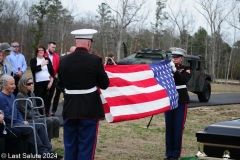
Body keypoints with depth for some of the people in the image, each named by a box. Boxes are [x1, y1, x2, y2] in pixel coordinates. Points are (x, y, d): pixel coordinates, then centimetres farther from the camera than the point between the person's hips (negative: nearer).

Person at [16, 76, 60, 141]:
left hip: (36, 117, 8)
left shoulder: (32, 94, 19)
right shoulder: (20, 96, -7)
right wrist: (38, 118, -15)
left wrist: (40, 116, 3)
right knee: (48, 121, -27)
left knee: (56, 120, -9)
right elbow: (25, 112, -12)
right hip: (27, 120, -8)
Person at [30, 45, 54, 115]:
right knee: (38, 99, -7)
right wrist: (42, 64, -7)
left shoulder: (47, 59, 13)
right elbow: (33, 69, -12)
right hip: (38, 83, -2)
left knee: (46, 99, 1)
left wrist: (51, 81, 1)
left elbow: (51, 71, 9)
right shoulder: (33, 60, 6)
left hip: (47, 82, 2)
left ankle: (46, 113, 9)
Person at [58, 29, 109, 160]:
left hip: (70, 108, 4)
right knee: (86, 146, 4)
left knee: (70, 146, 15)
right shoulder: (95, 60, -13)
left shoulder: (63, 61, -1)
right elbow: (104, 84, -4)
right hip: (90, 108, -3)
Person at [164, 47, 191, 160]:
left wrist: (175, 70, -27)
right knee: (169, 128, 6)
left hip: (181, 101, -3)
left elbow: (183, 80, -18)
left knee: (178, 128, -3)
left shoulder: (186, 69, 0)